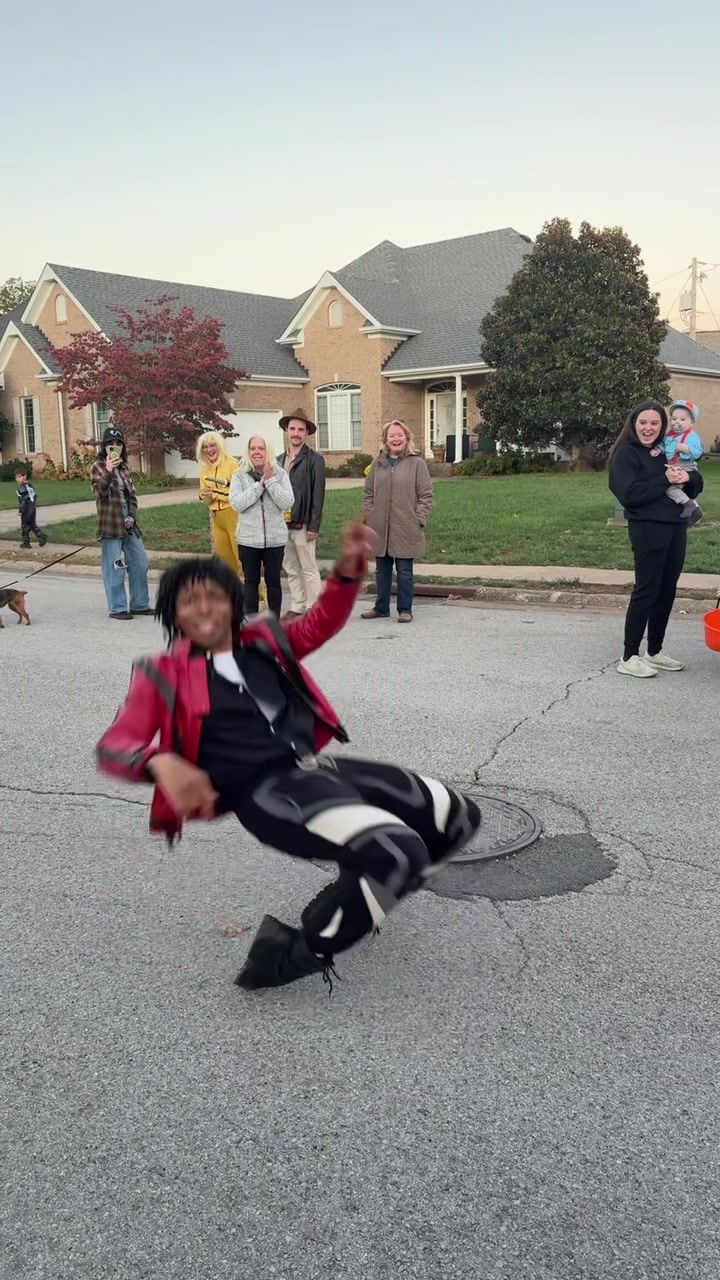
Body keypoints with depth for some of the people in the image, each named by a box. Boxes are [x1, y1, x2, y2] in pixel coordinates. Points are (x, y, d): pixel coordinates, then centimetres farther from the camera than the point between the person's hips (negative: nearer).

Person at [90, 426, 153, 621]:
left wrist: (132, 516, -2)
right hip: (110, 524, -6)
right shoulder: (98, 467, -2)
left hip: (128, 523, 6)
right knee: (115, 568, -3)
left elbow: (132, 495, 14)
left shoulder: (124, 467, 15)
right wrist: (108, 471, -29)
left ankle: (140, 604, 19)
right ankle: (117, 608, 5)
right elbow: (99, 492, -16)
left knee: (140, 563, 9)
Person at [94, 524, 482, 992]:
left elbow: (322, 623, 24)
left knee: (459, 817, 7)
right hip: (265, 791, -7)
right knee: (398, 852, -30)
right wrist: (161, 763, -27)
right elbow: (114, 746, -4)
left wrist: (349, 567, 5)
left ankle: (359, 899, 23)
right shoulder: (165, 676, 4)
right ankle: (295, 952, -8)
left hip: (319, 767, 7)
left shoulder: (264, 640, 18)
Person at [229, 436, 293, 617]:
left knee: (273, 581, 7)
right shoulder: (240, 475, 0)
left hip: (275, 539, 0)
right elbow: (236, 504, -14)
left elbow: (287, 503, -11)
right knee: (251, 582, 6)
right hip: (249, 539, 0)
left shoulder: (280, 474, -1)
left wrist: (270, 481, -17)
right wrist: (260, 484, -16)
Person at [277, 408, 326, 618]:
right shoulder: (280, 459, 11)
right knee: (291, 570, 12)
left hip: (303, 524, -6)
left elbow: (318, 495, -9)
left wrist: (313, 526, -13)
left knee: (309, 570, 0)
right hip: (283, 523, 6)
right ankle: (297, 608, 20)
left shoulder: (314, 459, -5)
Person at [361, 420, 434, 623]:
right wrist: (368, 517, 4)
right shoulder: (378, 463, 10)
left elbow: (426, 495, -3)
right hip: (380, 528, 4)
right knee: (382, 570, 13)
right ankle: (381, 607, 24)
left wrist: (419, 521, -10)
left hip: (405, 529, -4)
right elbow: (369, 493, 14)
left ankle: (405, 610, 13)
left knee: (404, 572, 3)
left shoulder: (417, 463, -2)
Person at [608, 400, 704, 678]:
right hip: (648, 530, -7)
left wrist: (687, 477, -7)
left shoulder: (669, 451, 15)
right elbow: (629, 494, -18)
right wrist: (665, 480, -17)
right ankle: (629, 658, 0)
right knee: (646, 592, -6)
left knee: (667, 592, 11)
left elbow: (697, 484, 15)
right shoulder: (626, 454, -5)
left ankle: (655, 651, 22)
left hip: (676, 528, 7)